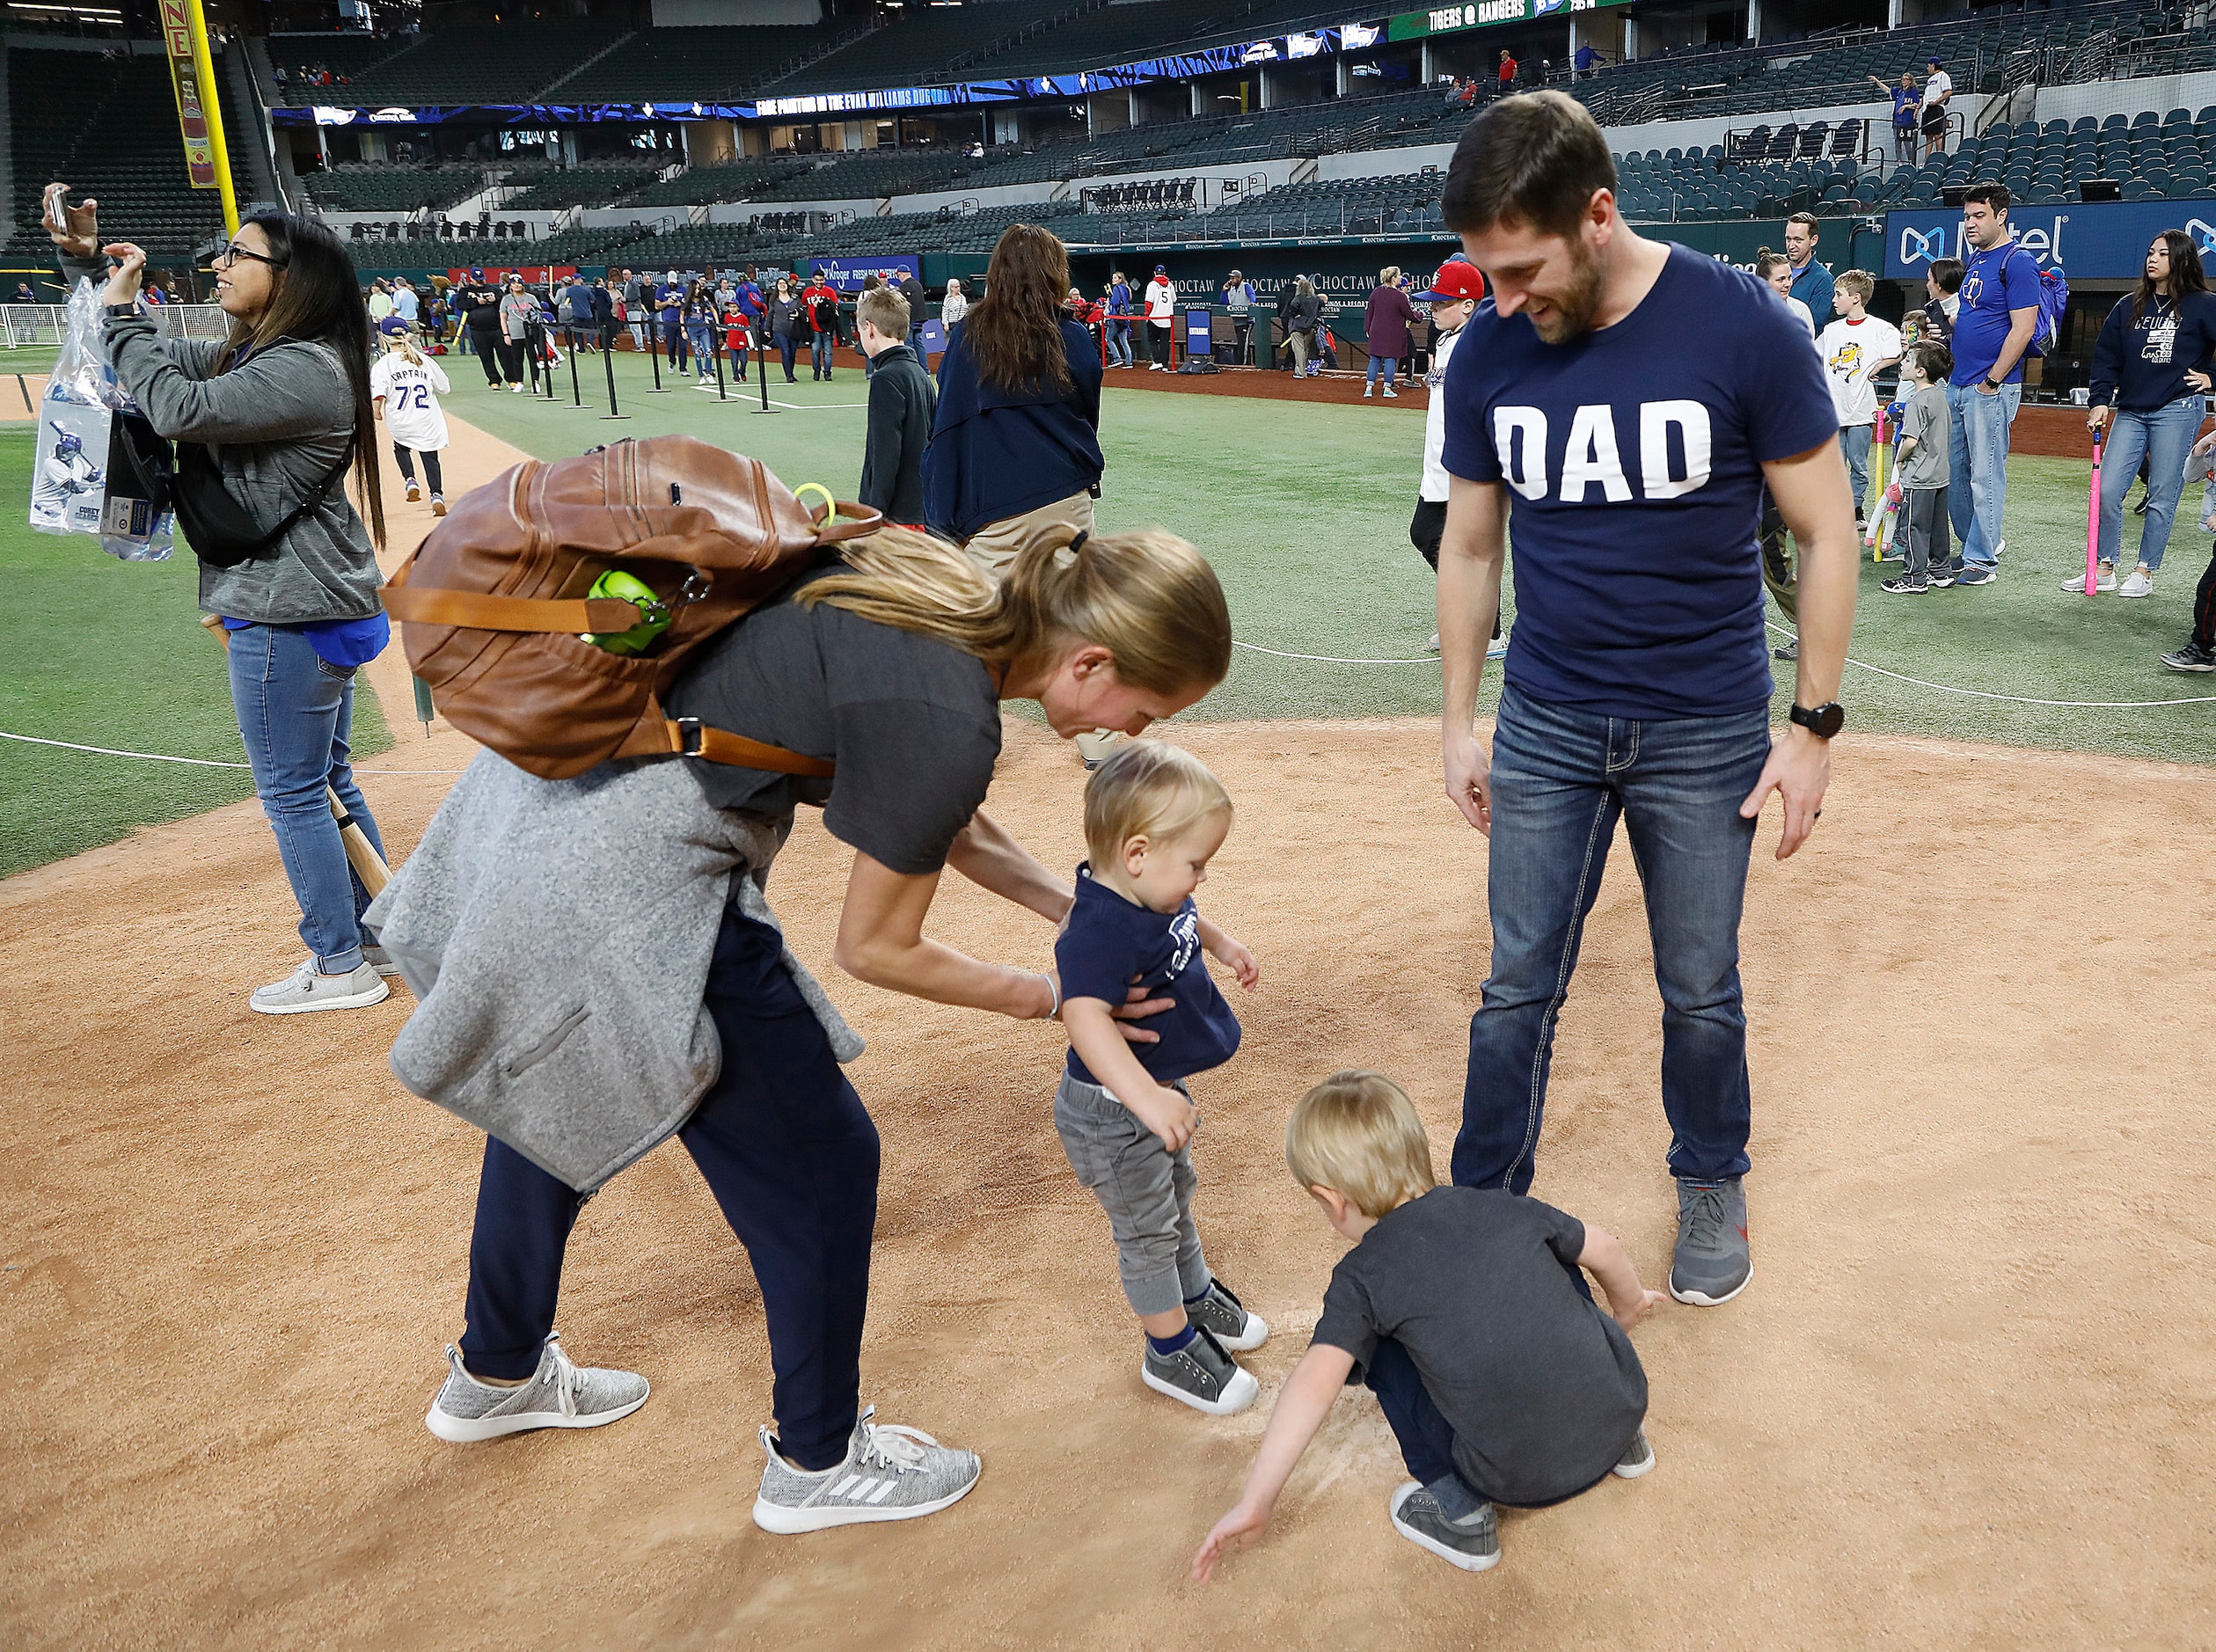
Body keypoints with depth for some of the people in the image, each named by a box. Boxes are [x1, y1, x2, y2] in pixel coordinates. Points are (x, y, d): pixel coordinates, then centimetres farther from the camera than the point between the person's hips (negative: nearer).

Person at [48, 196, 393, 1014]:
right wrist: (86, 262, 13)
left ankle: (341, 968, 11)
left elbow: (177, 409, -25)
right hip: (316, 607, 10)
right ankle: (377, 940, 28)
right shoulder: (248, 356, 13)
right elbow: (157, 363, 23)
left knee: (293, 791, 0)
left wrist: (122, 309, -14)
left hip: (291, 614, -10)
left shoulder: (305, 370, -19)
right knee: (327, 781, 18)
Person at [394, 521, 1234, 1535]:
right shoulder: (946, 720, -22)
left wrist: (1077, 909, 17)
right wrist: (1046, 998, 3)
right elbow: (875, 950, -9)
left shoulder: (948, 599, 4)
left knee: (559, 1090, 29)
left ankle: (495, 1375, 54)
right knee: (817, 1162, 7)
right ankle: (817, 1462, 29)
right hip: (628, 881, -10)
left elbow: (944, 822, 18)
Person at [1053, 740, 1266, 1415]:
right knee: (1147, 1231, 10)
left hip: (1160, 1092, 9)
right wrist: (1146, 1098, -60)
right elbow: (1085, 1016, -52)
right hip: (1113, 1115, -9)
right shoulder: (1101, 931, -37)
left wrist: (1219, 942, 22)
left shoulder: (1153, 897, -7)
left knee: (1177, 1199, 29)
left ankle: (1196, 1296, 53)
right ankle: (1171, 1352, 31)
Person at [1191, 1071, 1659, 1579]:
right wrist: (1627, 1306, 41)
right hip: (1623, 1406, 5)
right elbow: (1605, 1250, 19)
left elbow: (1316, 1382, -17)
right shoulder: (1501, 1208, 6)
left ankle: (1459, 1508, 10)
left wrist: (1254, 1504, -14)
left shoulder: (1364, 1275, -6)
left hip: (1522, 1480, -5)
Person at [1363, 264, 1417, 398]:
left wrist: (1367, 329, 16)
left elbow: (1369, 312, 7)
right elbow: (1411, 315, -6)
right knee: (1390, 359, 3)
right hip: (1393, 333, -5)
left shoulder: (1376, 292, 1)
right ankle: (1387, 388, 4)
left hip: (1376, 332, 5)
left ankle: (1368, 388, 5)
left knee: (1374, 359, 8)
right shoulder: (1400, 296, -14)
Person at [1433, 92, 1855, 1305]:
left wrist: (1813, 726, -8)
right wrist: (1459, 720, 7)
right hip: (1546, 724, 2)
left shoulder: (1742, 328, -15)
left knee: (1701, 991, 12)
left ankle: (1711, 1187, 37)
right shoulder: (1489, 353, -5)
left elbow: (1825, 533, -7)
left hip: (1706, 729, -2)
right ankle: (1481, 1203, 26)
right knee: (1518, 987, 8)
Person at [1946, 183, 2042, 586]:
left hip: (1992, 390, -9)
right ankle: (1976, 544, 26)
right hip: (1957, 385, 9)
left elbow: (2022, 329, -16)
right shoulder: (1973, 261, 16)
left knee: (1986, 476, -3)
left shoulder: (2018, 262, -10)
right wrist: (1949, 328, 11)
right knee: (1952, 473, 13)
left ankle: (1982, 560, 3)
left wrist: (1993, 381, -16)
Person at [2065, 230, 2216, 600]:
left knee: (2162, 495, 0)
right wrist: (2100, 401, 1)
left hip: (2178, 410, -4)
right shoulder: (2130, 306, 10)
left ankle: (2145, 573, 8)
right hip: (2130, 411, 4)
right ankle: (2104, 569, 7)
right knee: (2107, 489, -3)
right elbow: (2107, 355, 10)